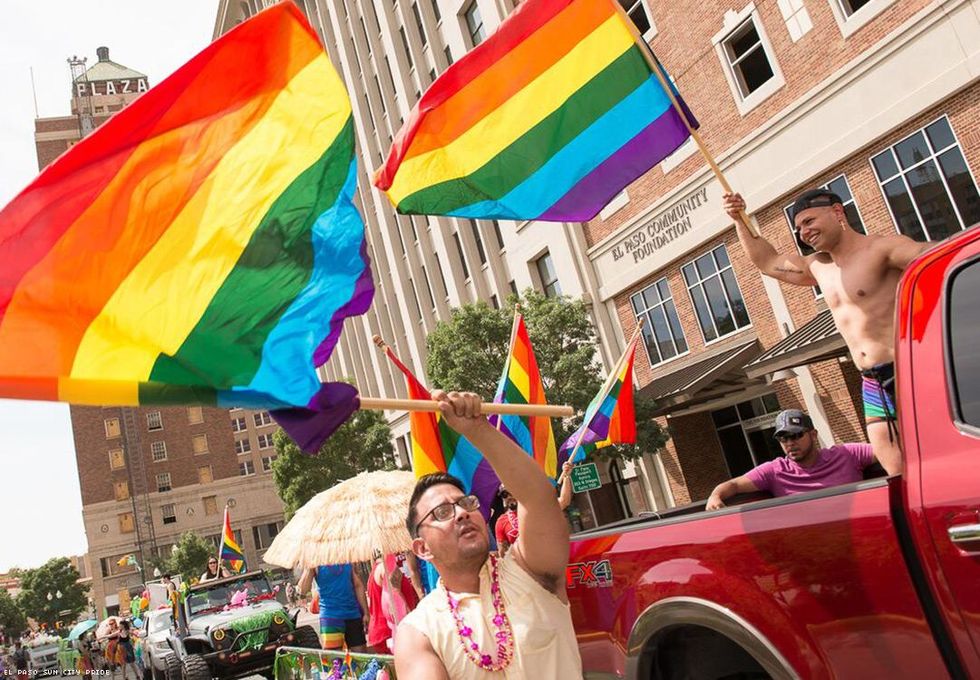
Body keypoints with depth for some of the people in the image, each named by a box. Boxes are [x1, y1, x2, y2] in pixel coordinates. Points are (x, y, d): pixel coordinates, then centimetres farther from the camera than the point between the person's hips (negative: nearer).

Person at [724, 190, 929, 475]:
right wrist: (740, 221, 23)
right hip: (874, 385, 7)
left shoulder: (882, 248, -8)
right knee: (900, 475, 4)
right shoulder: (818, 267, 17)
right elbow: (768, 262, 30)